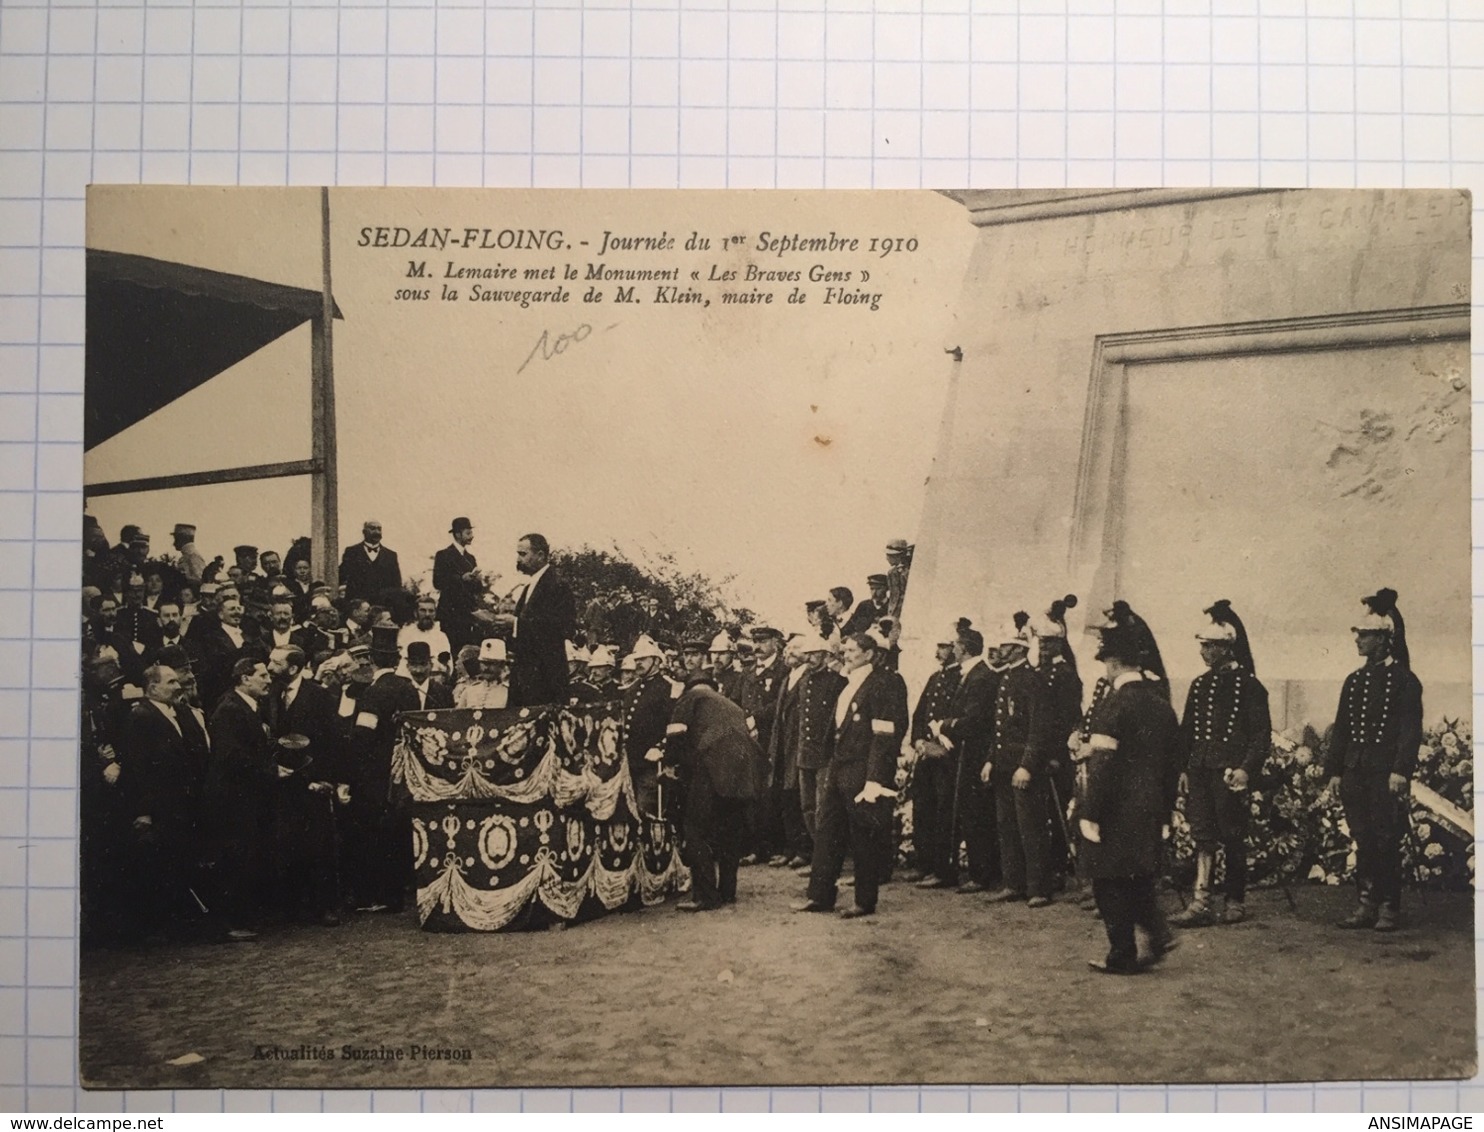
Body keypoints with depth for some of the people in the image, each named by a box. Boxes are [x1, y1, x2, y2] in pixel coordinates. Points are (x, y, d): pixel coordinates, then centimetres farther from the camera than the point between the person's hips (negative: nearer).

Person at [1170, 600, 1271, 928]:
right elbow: (1186, 731, 17)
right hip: (1200, 771, 5)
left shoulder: (1248, 685, -3)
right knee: (1203, 836, -1)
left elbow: (1262, 733, -7)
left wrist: (1246, 768, -17)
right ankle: (1201, 902, -4)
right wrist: (1184, 769, 10)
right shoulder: (1199, 685, 14)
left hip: (1231, 771, -5)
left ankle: (1236, 901, 16)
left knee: (1232, 839, 3)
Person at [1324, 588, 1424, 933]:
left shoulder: (1404, 681, -4)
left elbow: (1411, 729, -10)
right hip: (1355, 773, 6)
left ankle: (1389, 908, 7)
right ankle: (1366, 905, 13)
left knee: (1387, 841, -2)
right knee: (1363, 842, 8)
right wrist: (1335, 770, 10)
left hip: (1387, 773, -6)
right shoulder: (1354, 680, 14)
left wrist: (1401, 770, -18)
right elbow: (1341, 728, 15)